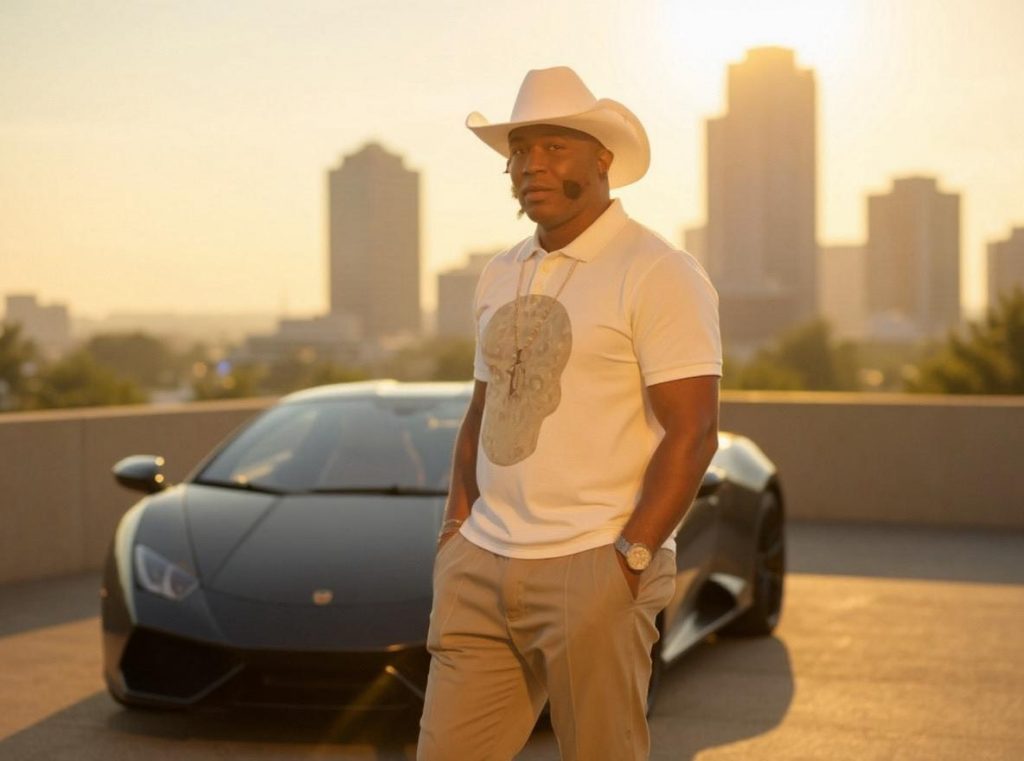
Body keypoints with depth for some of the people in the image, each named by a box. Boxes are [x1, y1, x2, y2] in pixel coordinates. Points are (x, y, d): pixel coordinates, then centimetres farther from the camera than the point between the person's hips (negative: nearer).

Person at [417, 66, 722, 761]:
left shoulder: (656, 273, -7)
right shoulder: (501, 276, 17)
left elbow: (692, 434, -13)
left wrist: (629, 559, -16)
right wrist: (456, 528, 12)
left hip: (592, 571, -6)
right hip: (482, 566, 7)